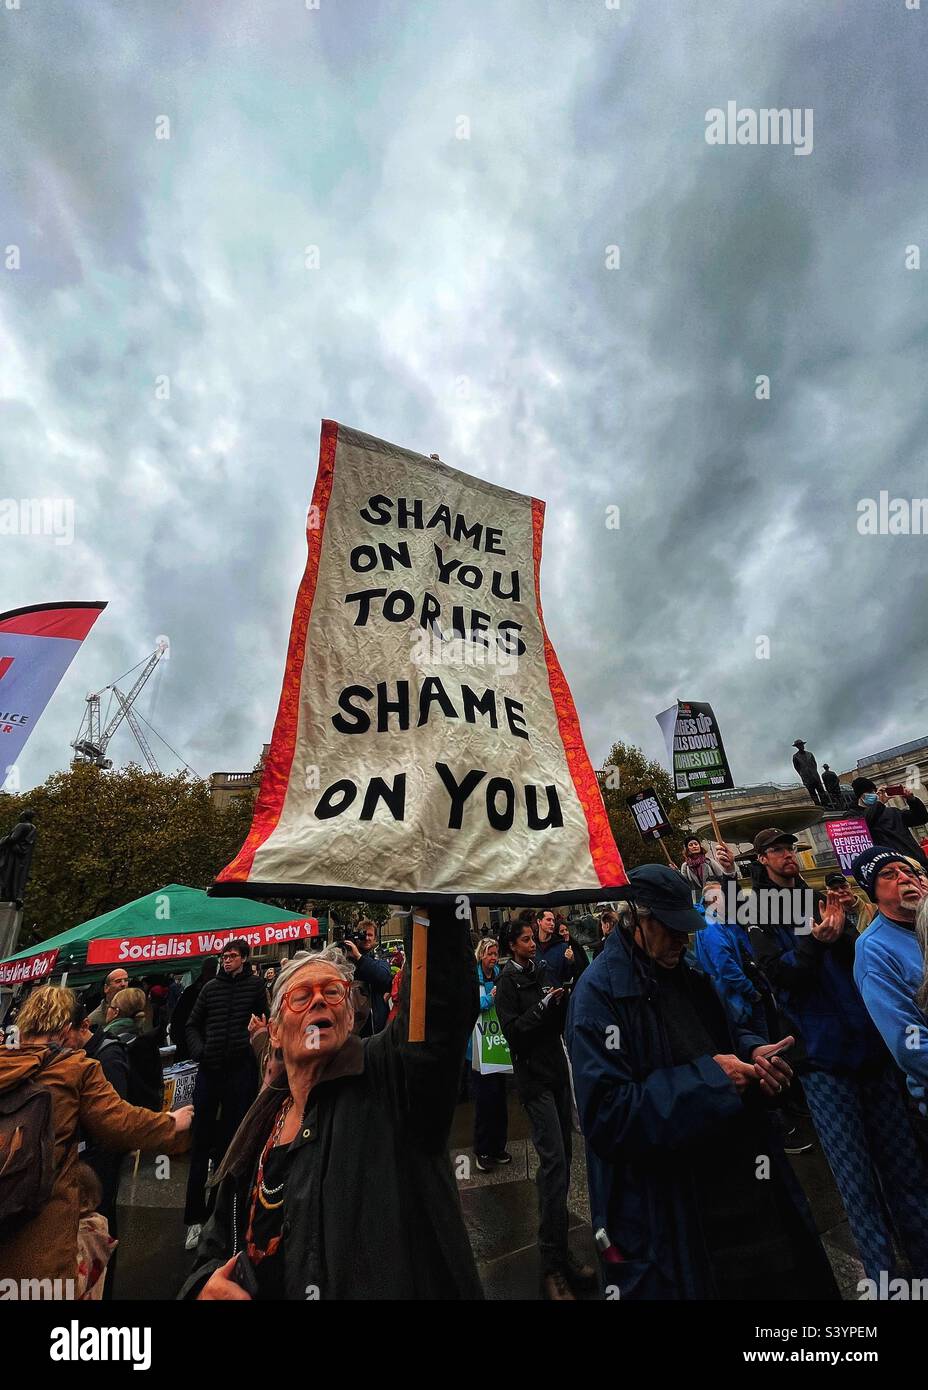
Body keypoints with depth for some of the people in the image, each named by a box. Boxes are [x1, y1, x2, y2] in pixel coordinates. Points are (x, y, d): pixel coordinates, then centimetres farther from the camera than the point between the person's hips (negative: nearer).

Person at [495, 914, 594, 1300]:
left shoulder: (543, 972, 10)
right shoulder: (508, 981, -8)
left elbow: (558, 1025, 14)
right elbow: (512, 1031, -15)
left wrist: (561, 1000, -5)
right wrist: (544, 1005, -21)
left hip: (558, 1070, 6)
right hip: (534, 1077, -6)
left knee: (563, 1155, 10)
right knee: (554, 1160, -12)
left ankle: (559, 1253, 24)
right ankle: (553, 1264, -3)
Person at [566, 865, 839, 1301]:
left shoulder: (687, 971, 4)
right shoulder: (599, 991, -23)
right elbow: (607, 1115, -26)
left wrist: (753, 1052, -5)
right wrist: (708, 1078, -25)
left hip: (739, 1173, 8)